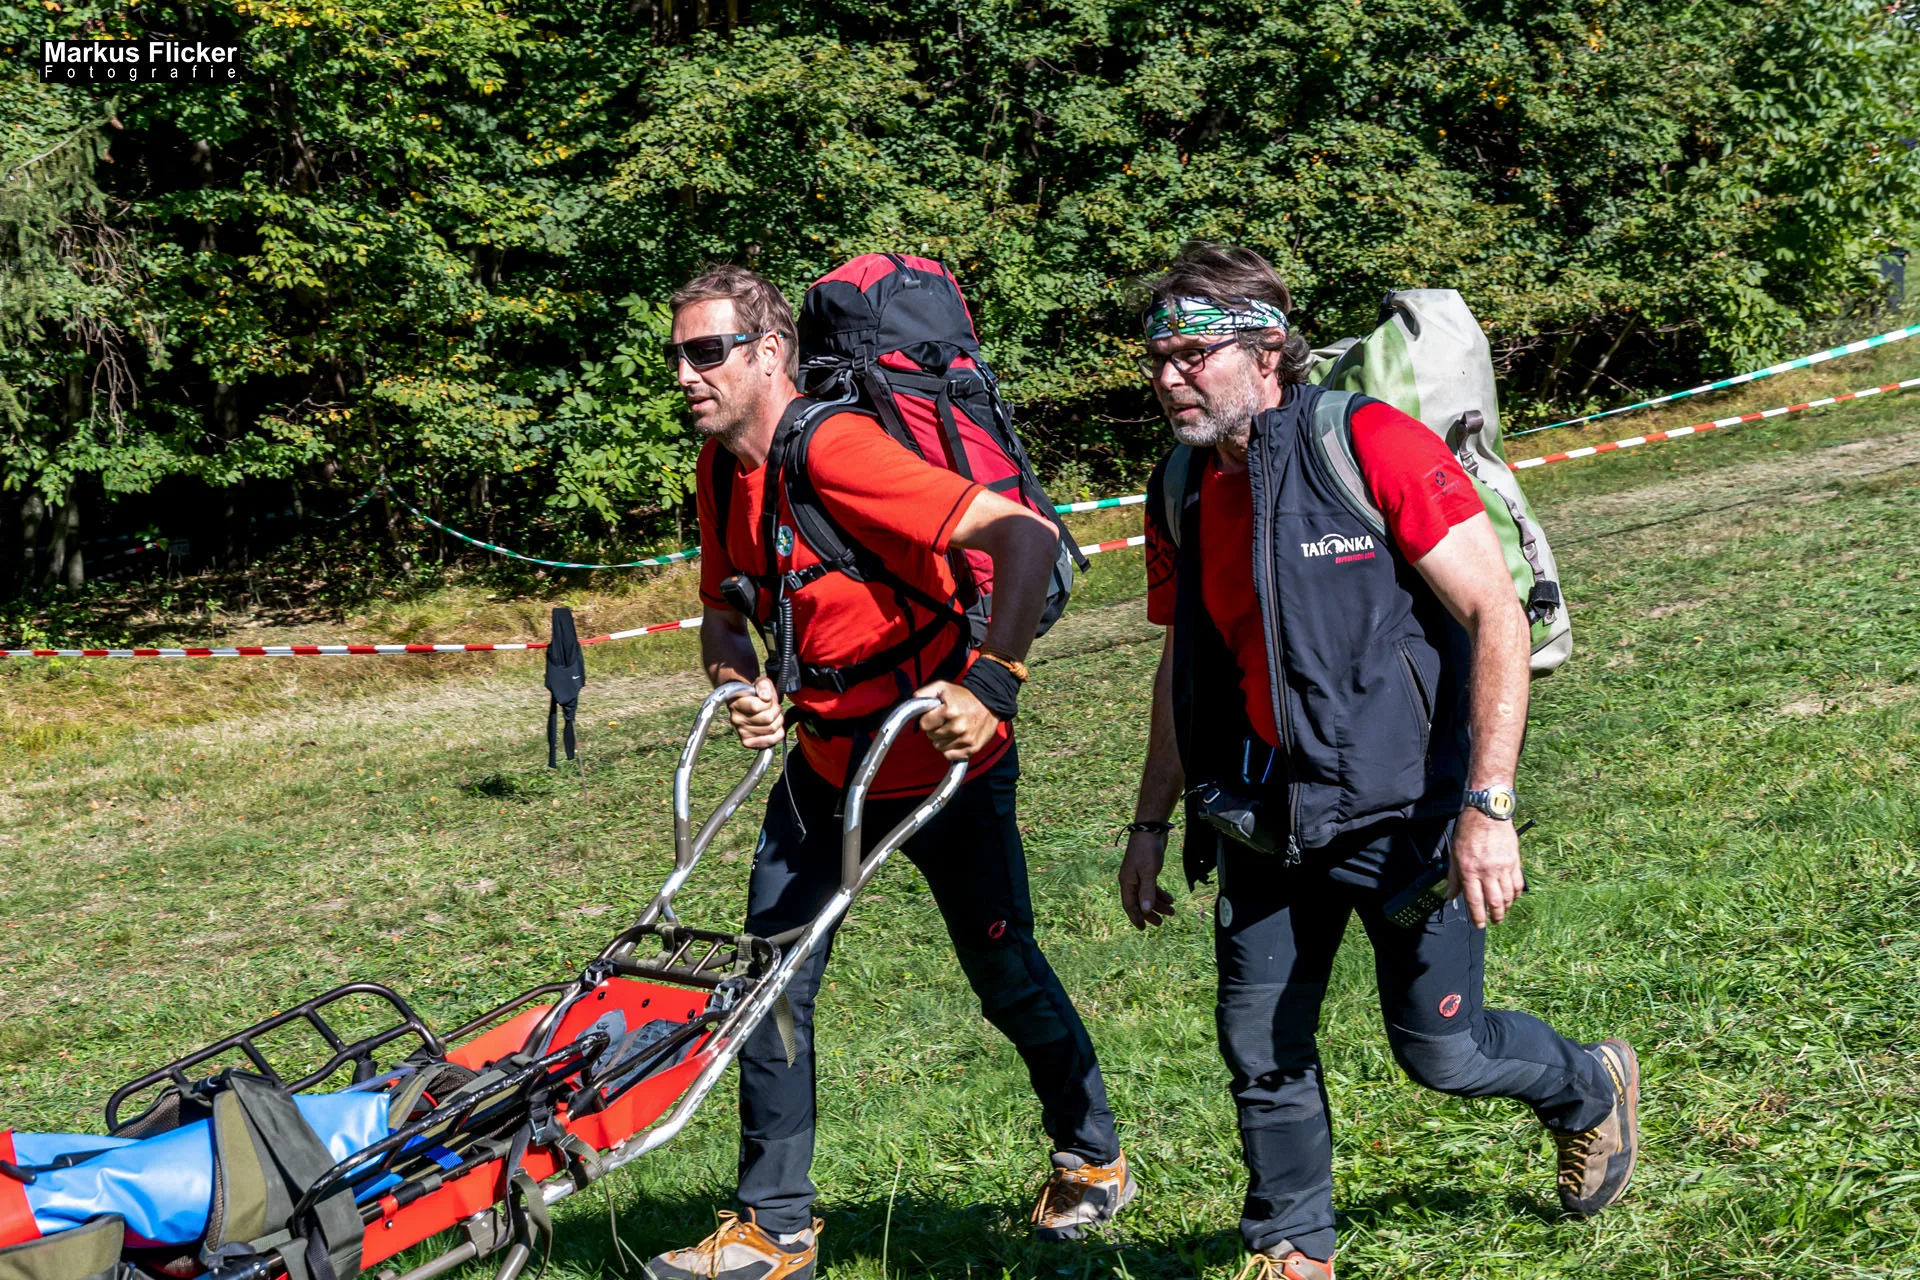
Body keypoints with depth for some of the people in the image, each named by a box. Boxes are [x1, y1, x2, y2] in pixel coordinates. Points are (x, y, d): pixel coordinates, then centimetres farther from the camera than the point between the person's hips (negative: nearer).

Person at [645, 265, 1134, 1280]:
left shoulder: (837, 450, -26)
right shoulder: (721, 469, 0)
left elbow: (1027, 537, -33)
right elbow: (723, 611, 16)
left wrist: (990, 682, -38)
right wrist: (741, 686, -5)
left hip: (943, 767, -7)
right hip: (825, 762, 7)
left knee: (1005, 976, 8)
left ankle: (1092, 1159, 32)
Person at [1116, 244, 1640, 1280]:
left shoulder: (1372, 446, -16)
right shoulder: (1181, 495, 4)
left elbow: (1496, 617, -18)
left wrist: (1488, 804, -24)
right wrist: (1150, 824, 16)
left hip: (1403, 807, -5)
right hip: (1267, 816, 6)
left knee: (1441, 1051, 1)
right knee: (1260, 1045, 6)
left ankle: (1590, 1088, 33)